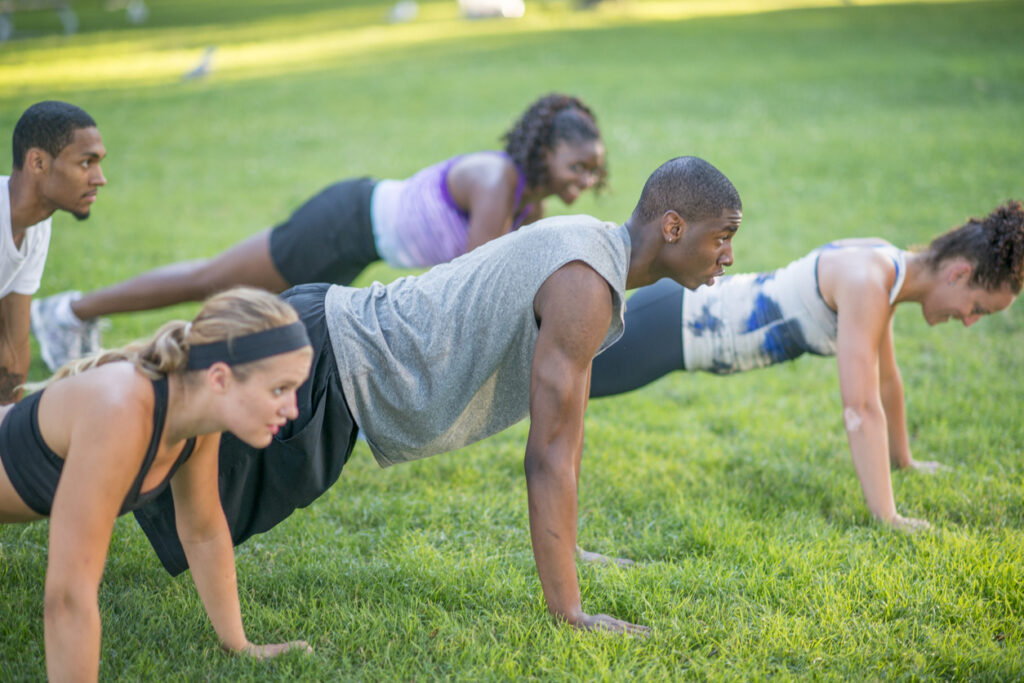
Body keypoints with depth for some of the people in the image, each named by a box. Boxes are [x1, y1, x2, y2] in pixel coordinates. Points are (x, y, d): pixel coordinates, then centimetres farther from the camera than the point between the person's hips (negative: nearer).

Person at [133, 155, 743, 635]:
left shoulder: (588, 243, 9)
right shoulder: (585, 290, -22)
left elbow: (565, 420, 19)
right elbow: (549, 456, -23)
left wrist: (569, 547, 24)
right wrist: (568, 612, -19)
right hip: (323, 365, -10)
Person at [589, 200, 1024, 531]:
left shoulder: (886, 270, 2)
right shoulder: (867, 283, -27)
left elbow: (885, 379, 18)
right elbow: (860, 408, -31)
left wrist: (903, 461, 29)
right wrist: (886, 518, -28)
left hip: (690, 311, 9)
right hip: (670, 326, -9)